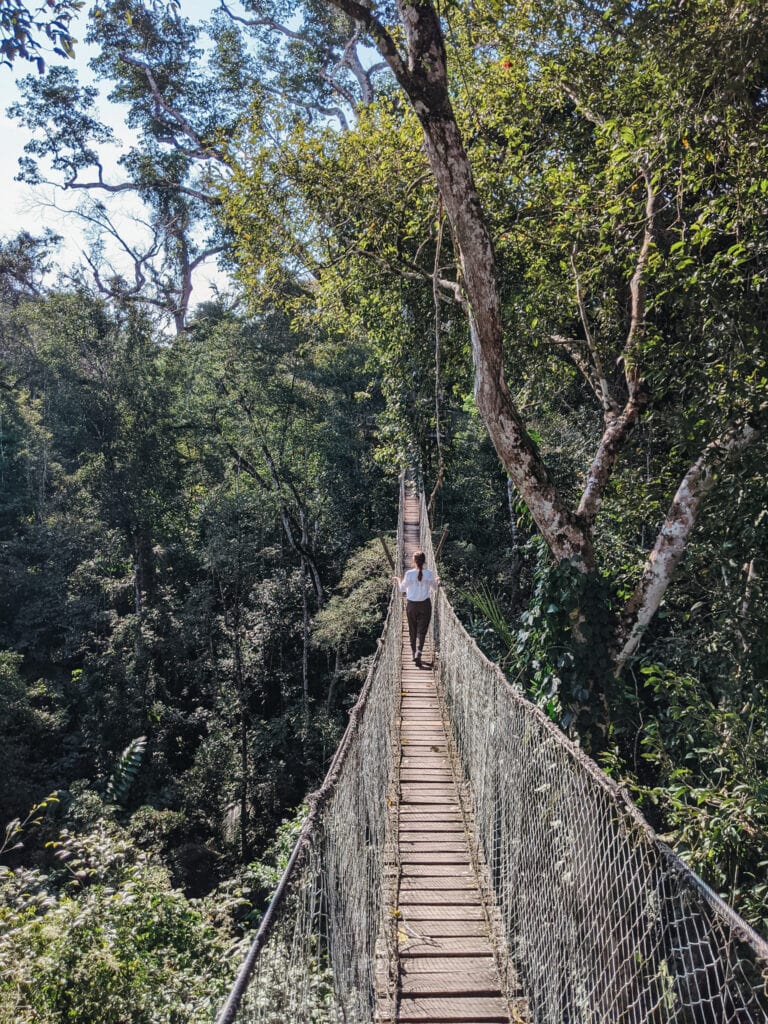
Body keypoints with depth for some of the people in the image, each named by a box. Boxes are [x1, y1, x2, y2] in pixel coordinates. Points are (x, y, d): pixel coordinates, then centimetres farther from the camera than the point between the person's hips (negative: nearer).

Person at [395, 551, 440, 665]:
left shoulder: (409, 573, -11)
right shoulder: (429, 573, -8)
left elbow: (402, 589, -2)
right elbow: (434, 588, 6)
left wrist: (398, 580, 18)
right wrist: (437, 580, 28)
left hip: (411, 605, 0)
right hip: (425, 605, 0)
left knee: (412, 630, 16)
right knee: (422, 631, 4)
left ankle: (414, 653, 25)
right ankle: (418, 652, -14)